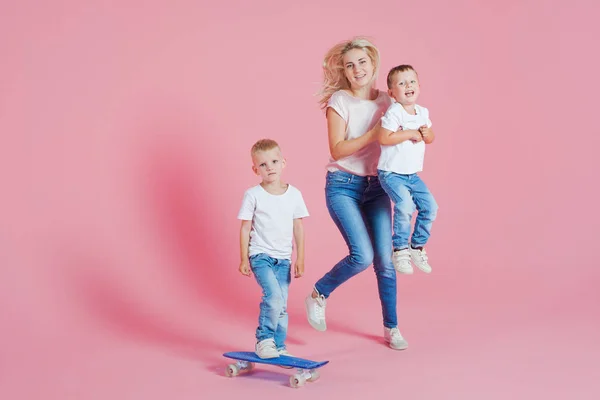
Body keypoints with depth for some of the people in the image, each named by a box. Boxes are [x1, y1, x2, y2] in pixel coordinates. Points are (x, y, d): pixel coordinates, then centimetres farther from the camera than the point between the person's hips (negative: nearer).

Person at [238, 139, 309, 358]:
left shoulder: (294, 194, 2)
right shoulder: (253, 195, -6)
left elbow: (298, 228, 7)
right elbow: (245, 228, -2)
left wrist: (300, 258, 5)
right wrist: (244, 259, -4)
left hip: (284, 258, 4)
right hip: (260, 256, -3)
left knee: (282, 304, 6)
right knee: (273, 296, -21)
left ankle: (278, 347, 19)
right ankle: (264, 339, -5)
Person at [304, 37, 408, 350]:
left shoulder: (386, 101, 6)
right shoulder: (339, 101, -7)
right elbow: (337, 150, -15)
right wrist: (375, 133, -20)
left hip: (376, 186, 4)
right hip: (343, 186, -4)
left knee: (385, 259, 2)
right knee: (362, 255, -17)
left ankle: (391, 328, 18)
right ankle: (318, 295, 11)